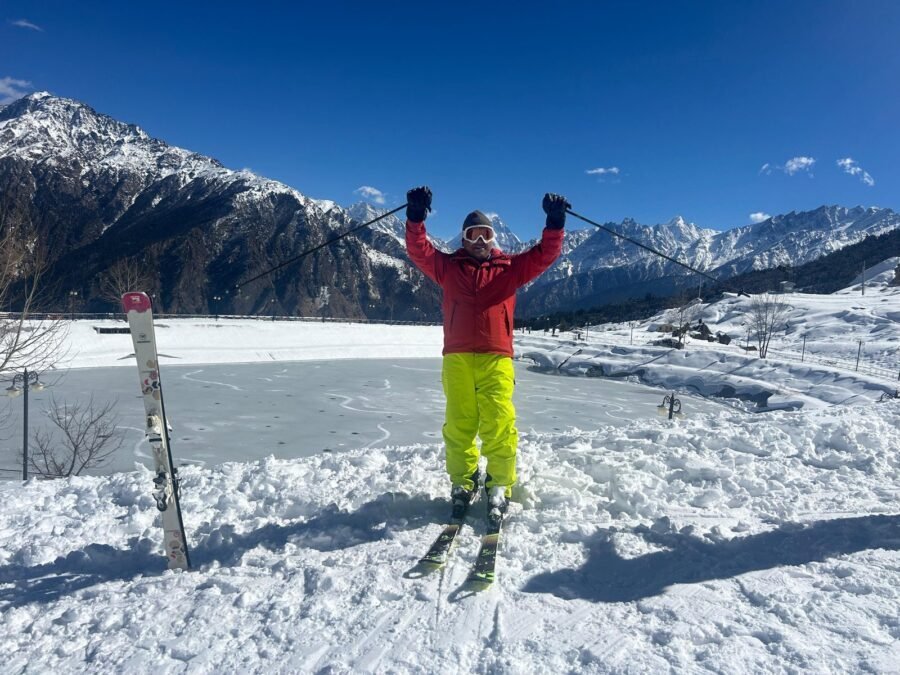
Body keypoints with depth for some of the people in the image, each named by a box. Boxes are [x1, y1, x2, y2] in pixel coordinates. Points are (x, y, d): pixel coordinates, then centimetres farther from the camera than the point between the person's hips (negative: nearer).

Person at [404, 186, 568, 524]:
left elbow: (545, 254, 8)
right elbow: (419, 250, 4)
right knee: (459, 424, 2)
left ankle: (499, 486, 5)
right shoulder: (449, 266, 16)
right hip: (457, 357, 1)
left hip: (497, 357, -1)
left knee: (499, 424, -7)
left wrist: (555, 222, -6)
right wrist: (416, 216, -11)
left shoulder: (510, 267, 16)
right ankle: (462, 483, 16)